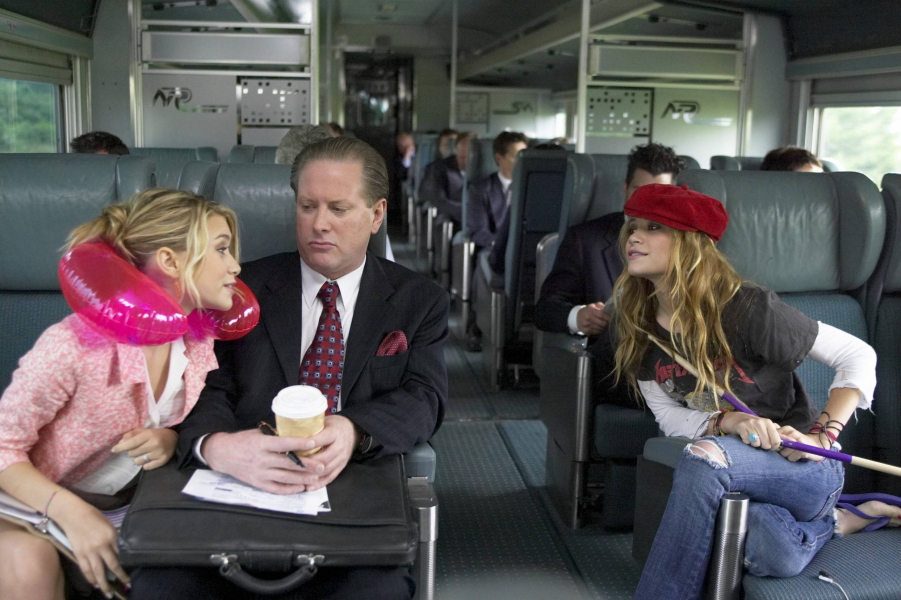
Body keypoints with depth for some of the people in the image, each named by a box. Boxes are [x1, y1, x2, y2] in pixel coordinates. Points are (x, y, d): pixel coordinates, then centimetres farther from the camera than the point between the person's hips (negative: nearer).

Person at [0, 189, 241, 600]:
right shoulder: (74, 345, -24)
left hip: (128, 507, 6)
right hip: (42, 504, -5)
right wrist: (71, 512, -30)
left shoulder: (198, 343, -5)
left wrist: (173, 439, -15)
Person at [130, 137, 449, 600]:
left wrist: (353, 432, -25)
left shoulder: (420, 302, 11)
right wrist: (214, 445, -25)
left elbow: (424, 398, -1)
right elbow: (207, 387, 1)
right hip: (239, 492, 1)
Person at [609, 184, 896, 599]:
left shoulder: (746, 309, -18)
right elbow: (668, 415, 0)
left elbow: (858, 356, -9)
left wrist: (821, 436, -19)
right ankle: (837, 522, 3)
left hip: (807, 470, -4)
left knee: (705, 458, -37)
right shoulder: (638, 326, -1)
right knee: (771, 554, -32)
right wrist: (731, 421, -19)